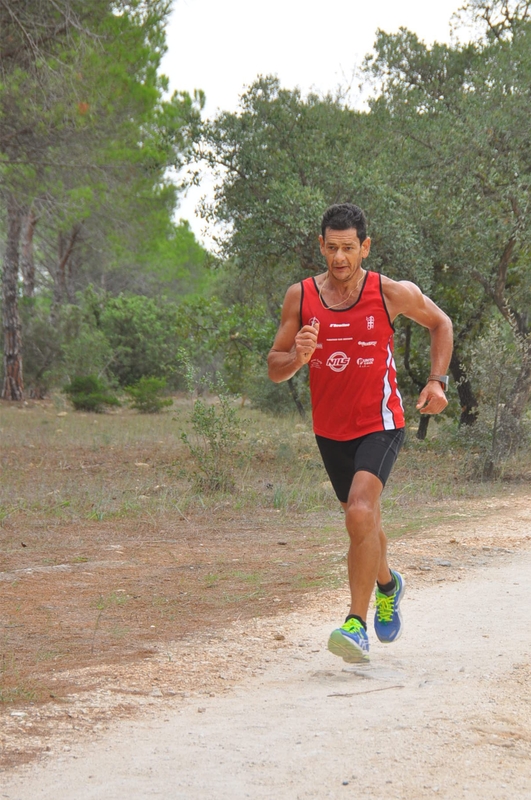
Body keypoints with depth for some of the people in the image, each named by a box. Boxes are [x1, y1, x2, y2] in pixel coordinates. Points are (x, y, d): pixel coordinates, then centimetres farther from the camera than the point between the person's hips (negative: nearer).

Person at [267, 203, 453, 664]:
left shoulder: (393, 293, -10)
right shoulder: (301, 297, -5)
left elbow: (440, 323, 9)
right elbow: (274, 369, -1)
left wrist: (438, 380, -3)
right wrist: (298, 357, -23)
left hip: (380, 424, -4)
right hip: (330, 429, 4)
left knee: (360, 513, -25)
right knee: (362, 520, 19)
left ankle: (357, 625, -19)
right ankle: (388, 584, 50)